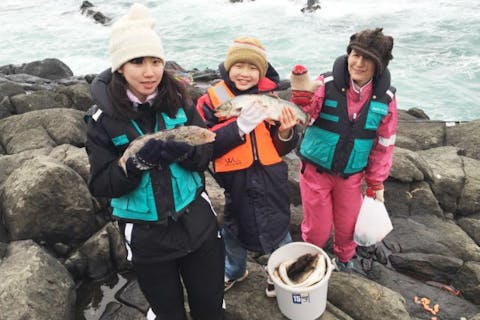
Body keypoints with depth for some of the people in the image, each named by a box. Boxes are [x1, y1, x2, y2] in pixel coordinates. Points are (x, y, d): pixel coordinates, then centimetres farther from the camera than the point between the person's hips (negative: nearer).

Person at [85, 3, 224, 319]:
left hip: (197, 223, 2)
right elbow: (100, 185, -10)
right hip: (146, 236, -1)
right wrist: (138, 161, -28)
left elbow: (206, 155, -4)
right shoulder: (104, 119, -11)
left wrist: (184, 151, -27)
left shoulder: (180, 102, -7)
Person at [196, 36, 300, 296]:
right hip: (235, 183, -1)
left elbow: (282, 148, 1)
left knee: (278, 228, 17)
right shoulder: (211, 101, -10)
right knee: (234, 230, 22)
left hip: (271, 180, 1)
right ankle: (235, 270, 53)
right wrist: (239, 126, -28)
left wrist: (285, 132, -21)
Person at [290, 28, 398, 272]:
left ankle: (344, 256, 53)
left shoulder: (386, 99, -7)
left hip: (351, 175, 3)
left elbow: (384, 144, 1)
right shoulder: (327, 84, -17)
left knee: (348, 225, 18)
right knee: (318, 228, 9)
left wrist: (376, 183, 5)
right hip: (316, 169, -2)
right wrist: (301, 95, -41)